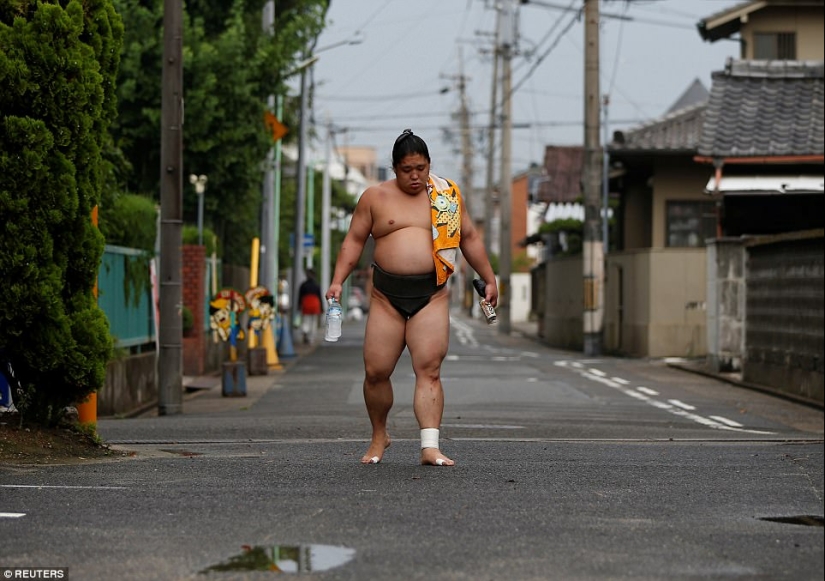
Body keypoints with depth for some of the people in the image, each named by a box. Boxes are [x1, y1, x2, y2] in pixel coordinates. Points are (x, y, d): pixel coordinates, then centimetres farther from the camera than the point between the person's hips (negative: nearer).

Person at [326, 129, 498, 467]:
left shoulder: (447, 195, 10)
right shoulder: (375, 197, 7)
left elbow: (469, 238, 17)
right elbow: (354, 240, 8)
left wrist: (489, 280, 16)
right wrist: (337, 281, -3)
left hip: (432, 295, 0)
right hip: (386, 296, 0)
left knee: (429, 370, -11)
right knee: (375, 371, -1)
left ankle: (430, 447, -16)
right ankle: (379, 436, 22)